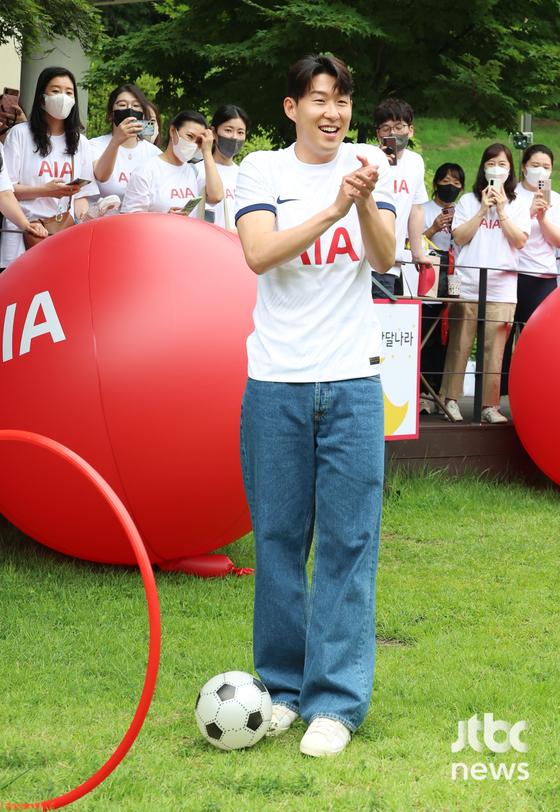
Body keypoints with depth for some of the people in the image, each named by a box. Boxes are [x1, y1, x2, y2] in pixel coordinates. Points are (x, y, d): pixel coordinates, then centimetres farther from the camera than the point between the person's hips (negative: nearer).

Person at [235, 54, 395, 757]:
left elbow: (385, 259, -4)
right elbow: (260, 255, -13)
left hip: (352, 381, 0)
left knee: (348, 541, -2)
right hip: (277, 381, 0)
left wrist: (366, 203, -22)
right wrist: (334, 209, -23)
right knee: (279, 537, 5)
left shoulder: (369, 165, 6)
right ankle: (282, 687, 18)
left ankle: (336, 700, 3)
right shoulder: (261, 170, 2)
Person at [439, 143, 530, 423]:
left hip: (502, 287, 0)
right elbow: (459, 237, 1)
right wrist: (483, 210, -4)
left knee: (495, 349, -3)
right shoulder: (469, 201, 11)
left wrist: (501, 210, -5)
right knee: (459, 345, -3)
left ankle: (490, 405, 1)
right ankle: (450, 399, 4)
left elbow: (520, 241, 0)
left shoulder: (518, 205, 12)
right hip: (467, 284, 0)